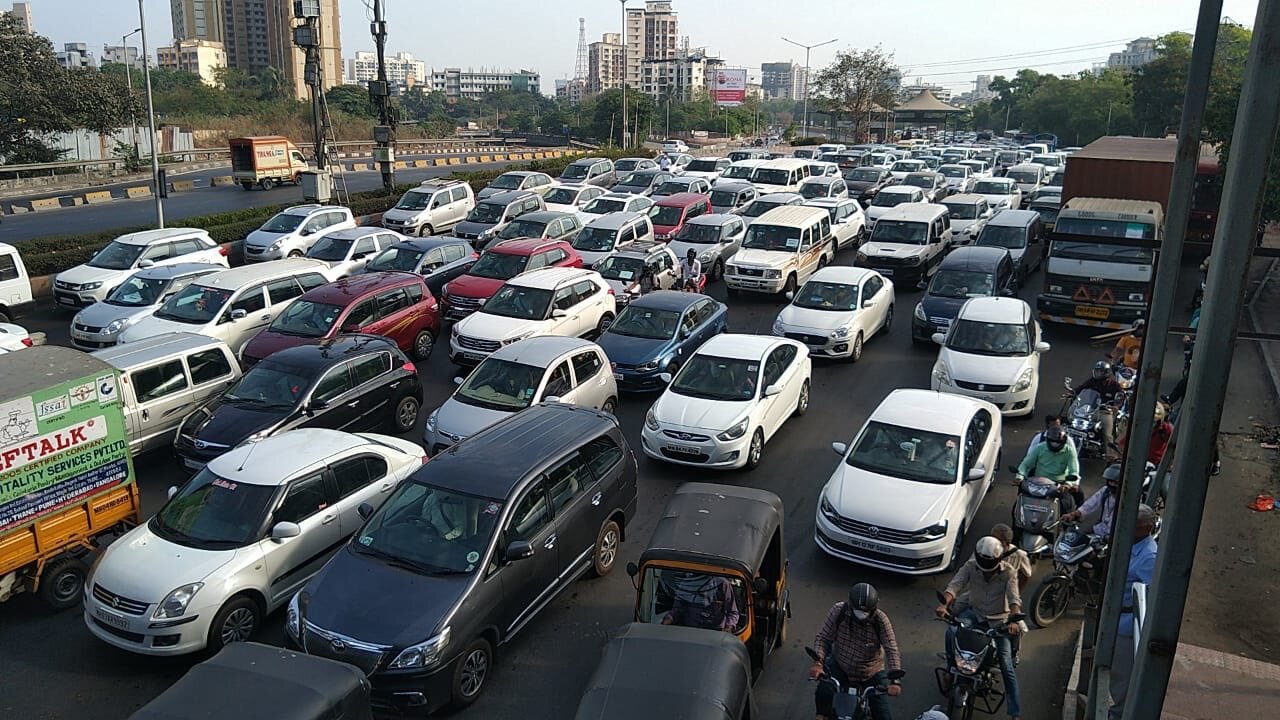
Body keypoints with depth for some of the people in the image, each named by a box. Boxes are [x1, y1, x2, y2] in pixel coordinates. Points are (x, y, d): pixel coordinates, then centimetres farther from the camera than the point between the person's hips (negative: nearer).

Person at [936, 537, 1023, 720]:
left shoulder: (1008, 572, -15)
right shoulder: (970, 566, -10)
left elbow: (1014, 598, -27)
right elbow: (955, 585, -22)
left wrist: (1013, 620, -47)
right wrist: (944, 604, -43)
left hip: (999, 618, -2)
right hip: (975, 612, 2)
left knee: (1007, 667, -10)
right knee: (952, 631, -29)